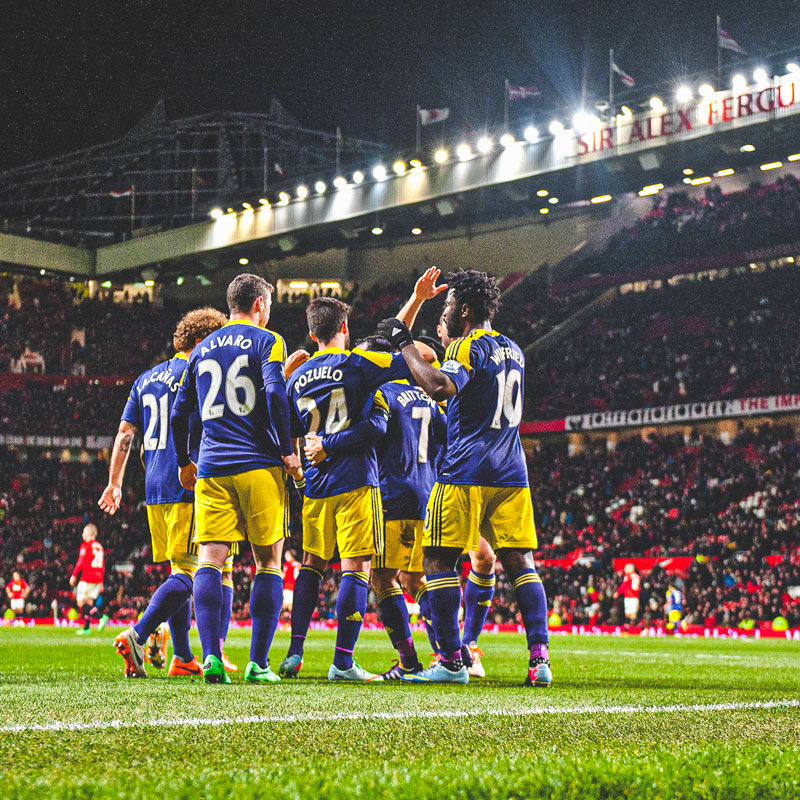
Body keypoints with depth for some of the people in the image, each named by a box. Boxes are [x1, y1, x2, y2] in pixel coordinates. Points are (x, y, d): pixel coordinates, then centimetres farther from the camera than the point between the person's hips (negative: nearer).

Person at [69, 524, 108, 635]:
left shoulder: (86, 545, -5)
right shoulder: (99, 546, 16)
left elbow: (81, 562, -11)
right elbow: (103, 566, 18)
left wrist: (74, 575, -6)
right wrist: (101, 582, 21)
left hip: (87, 577, -7)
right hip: (97, 578, 7)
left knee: (81, 602, -5)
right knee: (89, 602, 11)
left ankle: (101, 617, -21)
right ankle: (86, 628, 7)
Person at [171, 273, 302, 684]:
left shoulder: (201, 350, 17)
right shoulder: (266, 341, 2)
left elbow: (179, 413, 17)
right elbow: (275, 394, -14)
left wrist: (184, 463, 28)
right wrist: (288, 451, -8)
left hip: (212, 467, 4)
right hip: (259, 466, -3)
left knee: (209, 561, 0)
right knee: (268, 562, 4)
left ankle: (211, 656, -15)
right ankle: (258, 663, 0)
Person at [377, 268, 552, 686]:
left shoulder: (471, 346, -7)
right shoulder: (513, 350, 18)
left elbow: (441, 388, -26)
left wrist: (405, 342, -15)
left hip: (466, 472, -7)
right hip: (511, 474, 8)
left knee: (438, 560, 0)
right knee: (520, 562, 5)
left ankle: (451, 662, -3)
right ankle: (539, 658, -4)